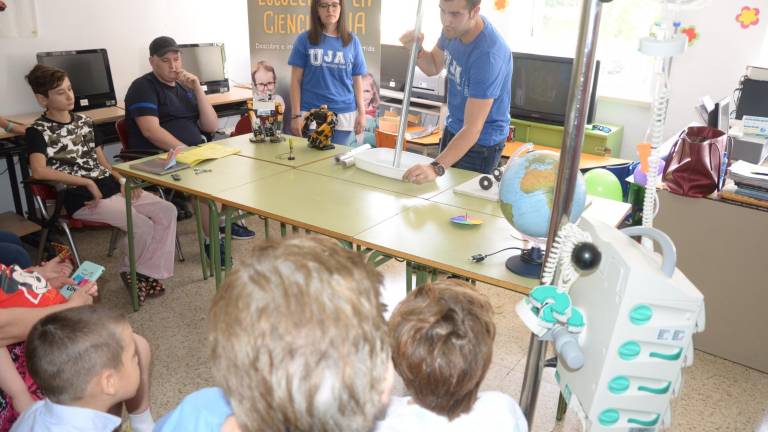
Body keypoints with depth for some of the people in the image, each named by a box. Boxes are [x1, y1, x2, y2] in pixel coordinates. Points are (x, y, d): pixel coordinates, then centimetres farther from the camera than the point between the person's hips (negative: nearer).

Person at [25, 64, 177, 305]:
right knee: (143, 226, -23)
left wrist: (122, 181, -1)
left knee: (167, 211, -10)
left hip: (110, 186, 7)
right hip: (81, 197, -7)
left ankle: (148, 272, -4)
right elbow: (39, 171, -22)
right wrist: (87, 182, -22)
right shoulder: (38, 131, -5)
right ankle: (132, 272, 5)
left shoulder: (84, 121, 16)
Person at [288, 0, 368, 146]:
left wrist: (361, 112, 5)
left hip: (344, 114, 2)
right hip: (311, 113, -2)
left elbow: (357, 80, 10)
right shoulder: (305, 39, 2)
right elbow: (296, 80, 1)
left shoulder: (352, 41, 7)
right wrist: (296, 114, -4)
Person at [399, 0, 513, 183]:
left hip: (481, 142, -7)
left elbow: (472, 128, -36)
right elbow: (433, 67, 7)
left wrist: (436, 168, -47)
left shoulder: (488, 55, -34)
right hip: (452, 128, 7)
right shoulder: (453, 28, -11)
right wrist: (416, 50, -16)